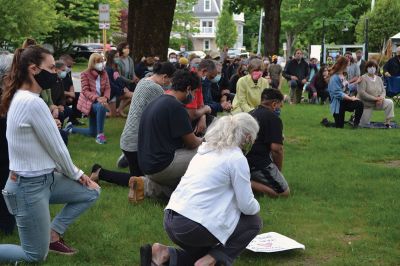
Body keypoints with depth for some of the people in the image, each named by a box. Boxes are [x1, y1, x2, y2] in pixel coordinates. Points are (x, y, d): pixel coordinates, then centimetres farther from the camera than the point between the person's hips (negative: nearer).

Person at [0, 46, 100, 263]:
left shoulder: (20, 97, 6)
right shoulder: (33, 103, -24)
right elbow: (56, 148, -15)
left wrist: (74, 173, 9)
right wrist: (75, 175, 3)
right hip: (29, 186, -9)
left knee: (90, 193, 14)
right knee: (36, 256, 2)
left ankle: (51, 235, 18)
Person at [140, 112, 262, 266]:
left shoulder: (205, 149, 17)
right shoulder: (237, 158, -7)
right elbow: (247, 206, -5)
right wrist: (256, 206, 17)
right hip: (194, 227, -8)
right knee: (254, 222, 11)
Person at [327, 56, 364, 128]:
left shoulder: (342, 76, 9)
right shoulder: (334, 78, -18)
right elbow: (338, 93, -23)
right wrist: (351, 98, -24)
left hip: (344, 100, 7)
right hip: (338, 103, -7)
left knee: (360, 104, -23)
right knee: (339, 126, -2)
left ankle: (356, 123, -7)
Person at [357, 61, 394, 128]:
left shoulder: (379, 79, 5)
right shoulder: (363, 78, -15)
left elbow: (383, 91, 4)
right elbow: (361, 93, -24)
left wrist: (381, 97, -20)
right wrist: (375, 98, -26)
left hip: (377, 102, 5)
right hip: (366, 104, -5)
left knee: (390, 102, -19)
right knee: (364, 124, -7)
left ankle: (387, 122, -12)